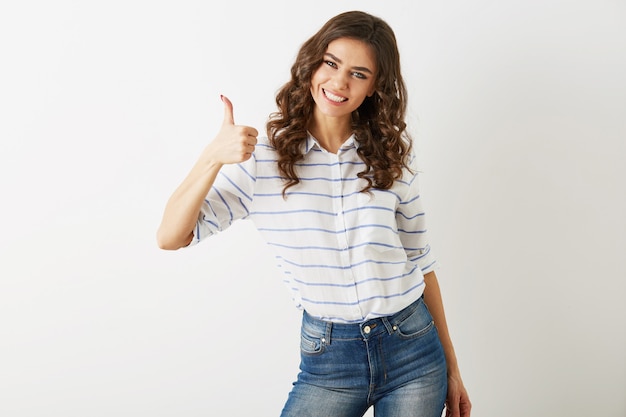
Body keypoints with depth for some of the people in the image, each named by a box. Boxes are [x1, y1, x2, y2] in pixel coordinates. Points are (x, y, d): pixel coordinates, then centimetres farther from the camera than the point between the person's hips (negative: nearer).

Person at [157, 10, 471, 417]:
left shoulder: (391, 159, 1)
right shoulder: (263, 159, -5)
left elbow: (421, 263, 7)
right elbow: (170, 238, -11)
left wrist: (451, 368, 9)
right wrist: (213, 157, -27)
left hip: (413, 352, 2)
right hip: (327, 357, -1)